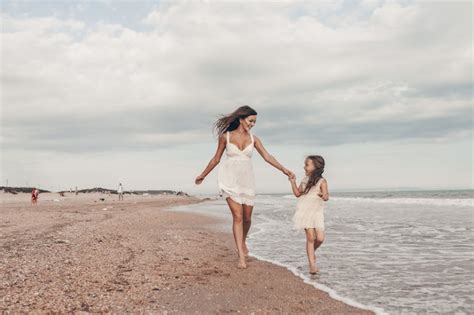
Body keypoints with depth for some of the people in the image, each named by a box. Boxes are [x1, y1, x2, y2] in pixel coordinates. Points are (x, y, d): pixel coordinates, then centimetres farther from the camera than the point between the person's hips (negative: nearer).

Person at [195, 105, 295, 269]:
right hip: (230, 180, -3)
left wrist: (284, 169, -13)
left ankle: (242, 241, 40)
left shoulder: (253, 138, 4)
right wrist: (203, 175, 16)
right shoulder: (225, 136, -1)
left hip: (246, 180, 3)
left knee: (247, 217, 8)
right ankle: (241, 256, -9)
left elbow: (267, 157, -2)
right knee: (237, 216, -13)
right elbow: (216, 159, 9)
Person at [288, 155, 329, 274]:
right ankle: (312, 264, 0)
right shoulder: (304, 180, 9)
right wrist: (293, 182, 6)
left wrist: (325, 196, -34)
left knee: (320, 238, -5)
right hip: (305, 211, 1)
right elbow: (298, 194, 14)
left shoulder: (322, 181, -4)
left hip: (317, 212, -1)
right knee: (311, 237, -5)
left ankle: (312, 251, 29)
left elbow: (326, 196, -12)